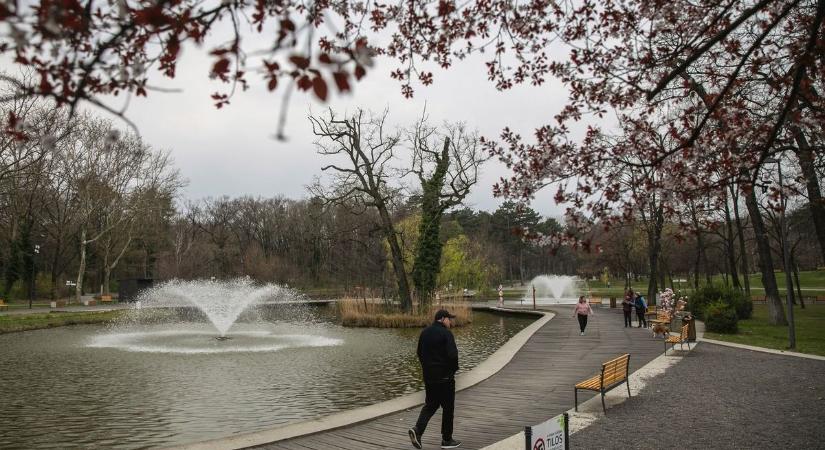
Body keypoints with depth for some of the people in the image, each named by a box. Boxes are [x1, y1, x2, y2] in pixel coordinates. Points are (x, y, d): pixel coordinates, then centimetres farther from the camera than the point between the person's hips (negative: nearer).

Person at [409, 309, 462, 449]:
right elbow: (453, 355, -22)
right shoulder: (446, 333, -16)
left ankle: (417, 429, -4)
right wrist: (454, 369, -6)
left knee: (430, 405, 16)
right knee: (448, 407, 8)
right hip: (445, 377, -6)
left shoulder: (424, 332, 7)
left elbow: (419, 353, 13)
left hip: (428, 376, 6)